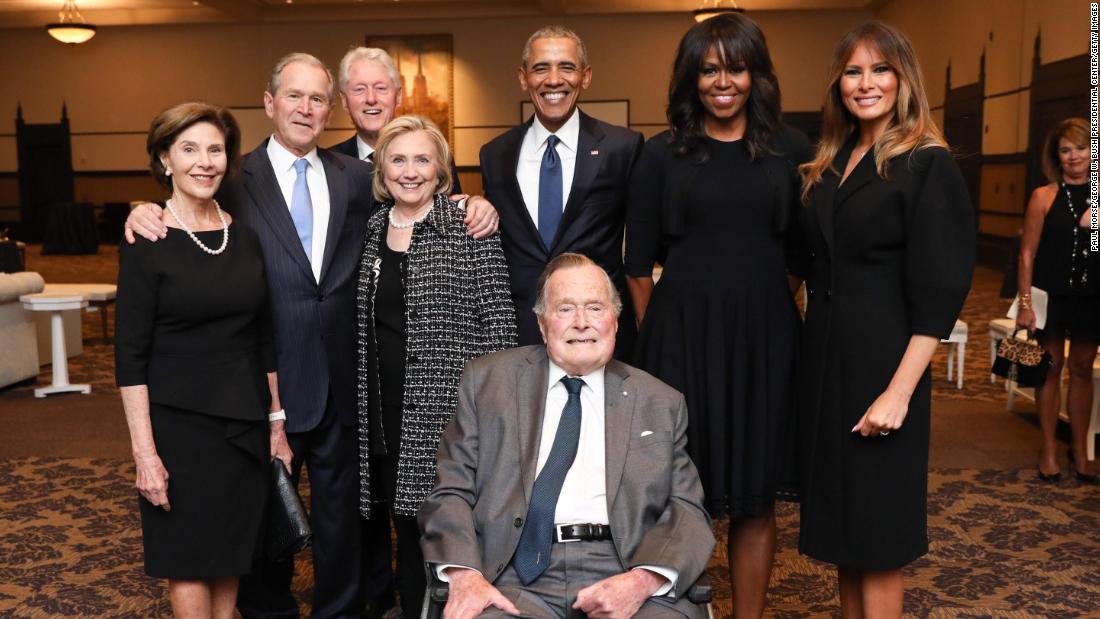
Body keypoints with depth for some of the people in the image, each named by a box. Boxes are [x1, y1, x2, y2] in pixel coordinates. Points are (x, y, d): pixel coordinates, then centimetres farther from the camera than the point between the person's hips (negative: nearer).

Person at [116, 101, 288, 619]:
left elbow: (264, 338, 8)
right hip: (179, 422, -4)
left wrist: (277, 424, 7)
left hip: (246, 421, 4)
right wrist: (144, 451, -15)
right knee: (189, 559, 8)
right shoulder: (146, 243, -9)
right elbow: (130, 355, -11)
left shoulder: (246, 236, 4)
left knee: (232, 552, 14)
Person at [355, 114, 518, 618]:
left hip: (449, 408, -5)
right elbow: (364, 326, 16)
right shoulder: (372, 229, 10)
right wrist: (364, 402, 12)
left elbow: (498, 318, -8)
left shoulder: (469, 226, -6)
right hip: (387, 413, 5)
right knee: (406, 526, 15)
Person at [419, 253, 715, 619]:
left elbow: (688, 510, 8)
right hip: (517, 580, -1)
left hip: (621, 579, 2)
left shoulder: (661, 403, 13)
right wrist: (464, 574, -10)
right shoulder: (487, 380, 11)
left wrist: (644, 580, -11)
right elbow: (451, 491, 8)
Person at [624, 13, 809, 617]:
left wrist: (796, 322, 5)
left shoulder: (791, 149, 6)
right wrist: (661, 333, 5)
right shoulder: (662, 154, 2)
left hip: (765, 338, 1)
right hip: (681, 336, -1)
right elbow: (639, 262, 4)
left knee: (755, 495, 9)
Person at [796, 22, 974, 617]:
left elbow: (938, 292, -15)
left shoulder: (928, 165, -9)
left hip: (881, 360, -7)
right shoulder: (830, 164, 10)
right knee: (840, 511, 16)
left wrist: (900, 390, -20)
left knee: (876, 525, 3)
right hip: (824, 355, 7)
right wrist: (811, 353, 7)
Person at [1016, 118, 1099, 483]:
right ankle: (1049, 450, 18)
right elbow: (1027, 254, -6)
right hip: (1052, 295, -2)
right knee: (1052, 368, 6)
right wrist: (1025, 303, -10)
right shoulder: (1044, 197, -4)